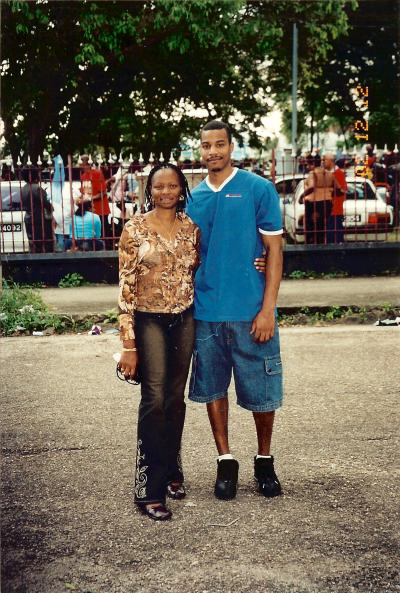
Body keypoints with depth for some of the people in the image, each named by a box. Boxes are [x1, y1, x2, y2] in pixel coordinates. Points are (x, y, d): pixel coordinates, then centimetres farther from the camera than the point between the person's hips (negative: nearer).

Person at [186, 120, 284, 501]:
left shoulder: (258, 189, -2)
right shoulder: (194, 198, 9)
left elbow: (274, 250, -4)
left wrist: (267, 309, -11)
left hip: (250, 312, -3)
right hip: (205, 312, 3)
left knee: (261, 391, 5)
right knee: (212, 388, 9)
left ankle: (264, 460, 25)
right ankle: (225, 460, 25)